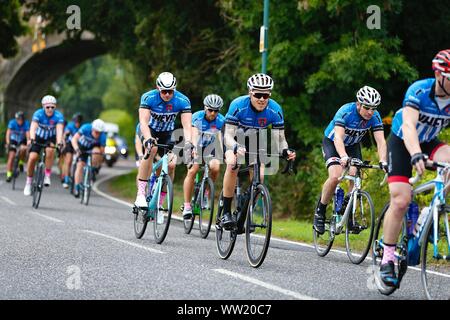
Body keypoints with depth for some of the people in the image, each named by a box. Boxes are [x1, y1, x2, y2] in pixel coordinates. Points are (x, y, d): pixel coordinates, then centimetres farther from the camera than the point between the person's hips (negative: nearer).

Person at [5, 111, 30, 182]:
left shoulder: (26, 123, -24)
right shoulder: (12, 122, -23)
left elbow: (27, 133, -34)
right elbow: (8, 132, -33)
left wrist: (28, 141, -52)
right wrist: (7, 142, -47)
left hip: (22, 141, 0)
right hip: (13, 140, 0)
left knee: (23, 149, -31)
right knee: (11, 156, -14)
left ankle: (21, 163, -5)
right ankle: (9, 175, -10)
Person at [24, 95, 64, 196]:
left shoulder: (58, 116, -25)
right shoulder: (38, 114, -25)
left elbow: (59, 130, -36)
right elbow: (33, 127, -38)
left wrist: (59, 143, -53)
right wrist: (32, 139, -57)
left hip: (51, 138, 0)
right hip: (39, 137, 1)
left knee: (50, 150, -33)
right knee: (32, 158, -14)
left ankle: (47, 176, -19)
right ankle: (28, 183, 4)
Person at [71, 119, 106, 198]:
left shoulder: (102, 136, -30)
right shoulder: (86, 128, -34)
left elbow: (102, 150, -23)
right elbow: (74, 139, -38)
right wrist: (77, 149, -53)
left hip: (93, 147, 1)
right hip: (82, 147, -1)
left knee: (97, 151, -32)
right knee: (80, 165, -17)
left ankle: (94, 170, -6)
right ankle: (77, 188, -12)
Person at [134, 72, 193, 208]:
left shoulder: (183, 101, -21)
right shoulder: (148, 98, -26)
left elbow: (186, 125, -28)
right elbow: (143, 122, -35)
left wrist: (188, 142, -47)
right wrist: (148, 139, -52)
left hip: (167, 134, 3)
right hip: (150, 132, -3)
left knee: (171, 164, -18)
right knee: (152, 148, -35)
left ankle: (159, 203, -1)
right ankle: (140, 194, -35)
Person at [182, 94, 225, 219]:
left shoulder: (221, 120, -13)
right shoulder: (197, 117, -18)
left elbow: (220, 137, -22)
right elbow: (194, 134, -31)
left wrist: (222, 152, -40)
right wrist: (195, 148, -49)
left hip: (210, 148, 2)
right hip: (196, 148, -2)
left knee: (215, 167, -27)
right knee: (192, 171, -23)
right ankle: (187, 206, -18)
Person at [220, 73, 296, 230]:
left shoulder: (275, 110, -24)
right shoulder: (238, 105, -31)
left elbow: (279, 137, -20)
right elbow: (228, 135, -34)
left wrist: (285, 151, -42)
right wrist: (237, 148, -55)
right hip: (235, 141, -3)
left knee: (259, 176, -16)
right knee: (233, 164, -31)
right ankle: (226, 213, -23)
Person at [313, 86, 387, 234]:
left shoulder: (375, 117, -22)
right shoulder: (345, 112, -33)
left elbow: (380, 141, -28)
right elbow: (338, 138, -43)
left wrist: (383, 162, -45)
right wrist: (344, 157, -60)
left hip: (352, 145, 4)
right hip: (332, 143, -4)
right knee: (335, 176, -25)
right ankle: (319, 212, -7)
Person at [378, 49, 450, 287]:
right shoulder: (418, 91, -29)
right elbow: (409, 125, -43)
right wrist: (416, 156, -60)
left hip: (429, 142, 4)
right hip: (402, 142, -4)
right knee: (400, 200, -15)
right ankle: (387, 259, -2)